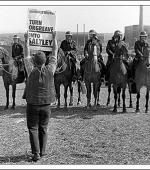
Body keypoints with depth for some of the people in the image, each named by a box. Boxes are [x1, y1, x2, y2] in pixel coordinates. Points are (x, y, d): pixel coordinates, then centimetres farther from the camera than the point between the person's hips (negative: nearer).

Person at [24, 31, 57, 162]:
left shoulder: (32, 71, -11)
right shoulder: (50, 70, -8)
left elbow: (26, 57, 3)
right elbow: (55, 53, 3)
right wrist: (54, 38, 14)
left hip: (33, 105, -2)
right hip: (46, 105, 2)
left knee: (33, 129, 6)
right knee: (43, 129, 14)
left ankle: (36, 153, -1)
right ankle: (42, 152, 19)